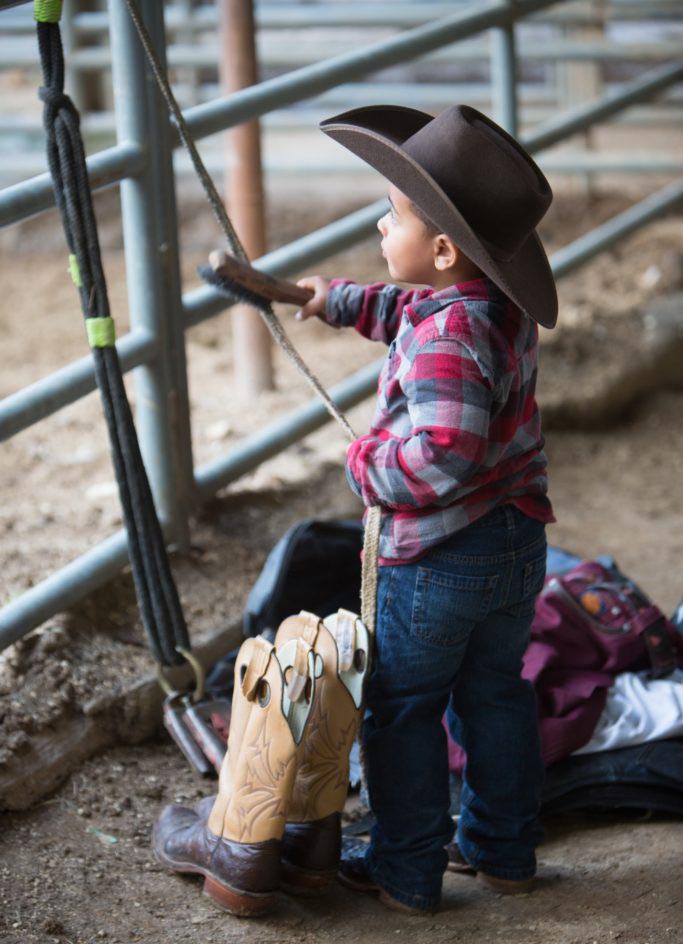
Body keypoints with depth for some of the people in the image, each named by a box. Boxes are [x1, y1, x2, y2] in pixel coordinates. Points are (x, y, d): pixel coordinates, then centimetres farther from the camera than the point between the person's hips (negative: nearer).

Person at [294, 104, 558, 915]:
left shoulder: (445, 340, -30)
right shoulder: (504, 307, -1)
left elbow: (443, 452, -39)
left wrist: (368, 466, -22)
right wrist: (344, 302, 29)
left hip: (438, 562, -8)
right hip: (519, 544, 8)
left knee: (402, 711, 9)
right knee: (496, 696, 22)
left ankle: (407, 871, 19)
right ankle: (503, 848, 33)